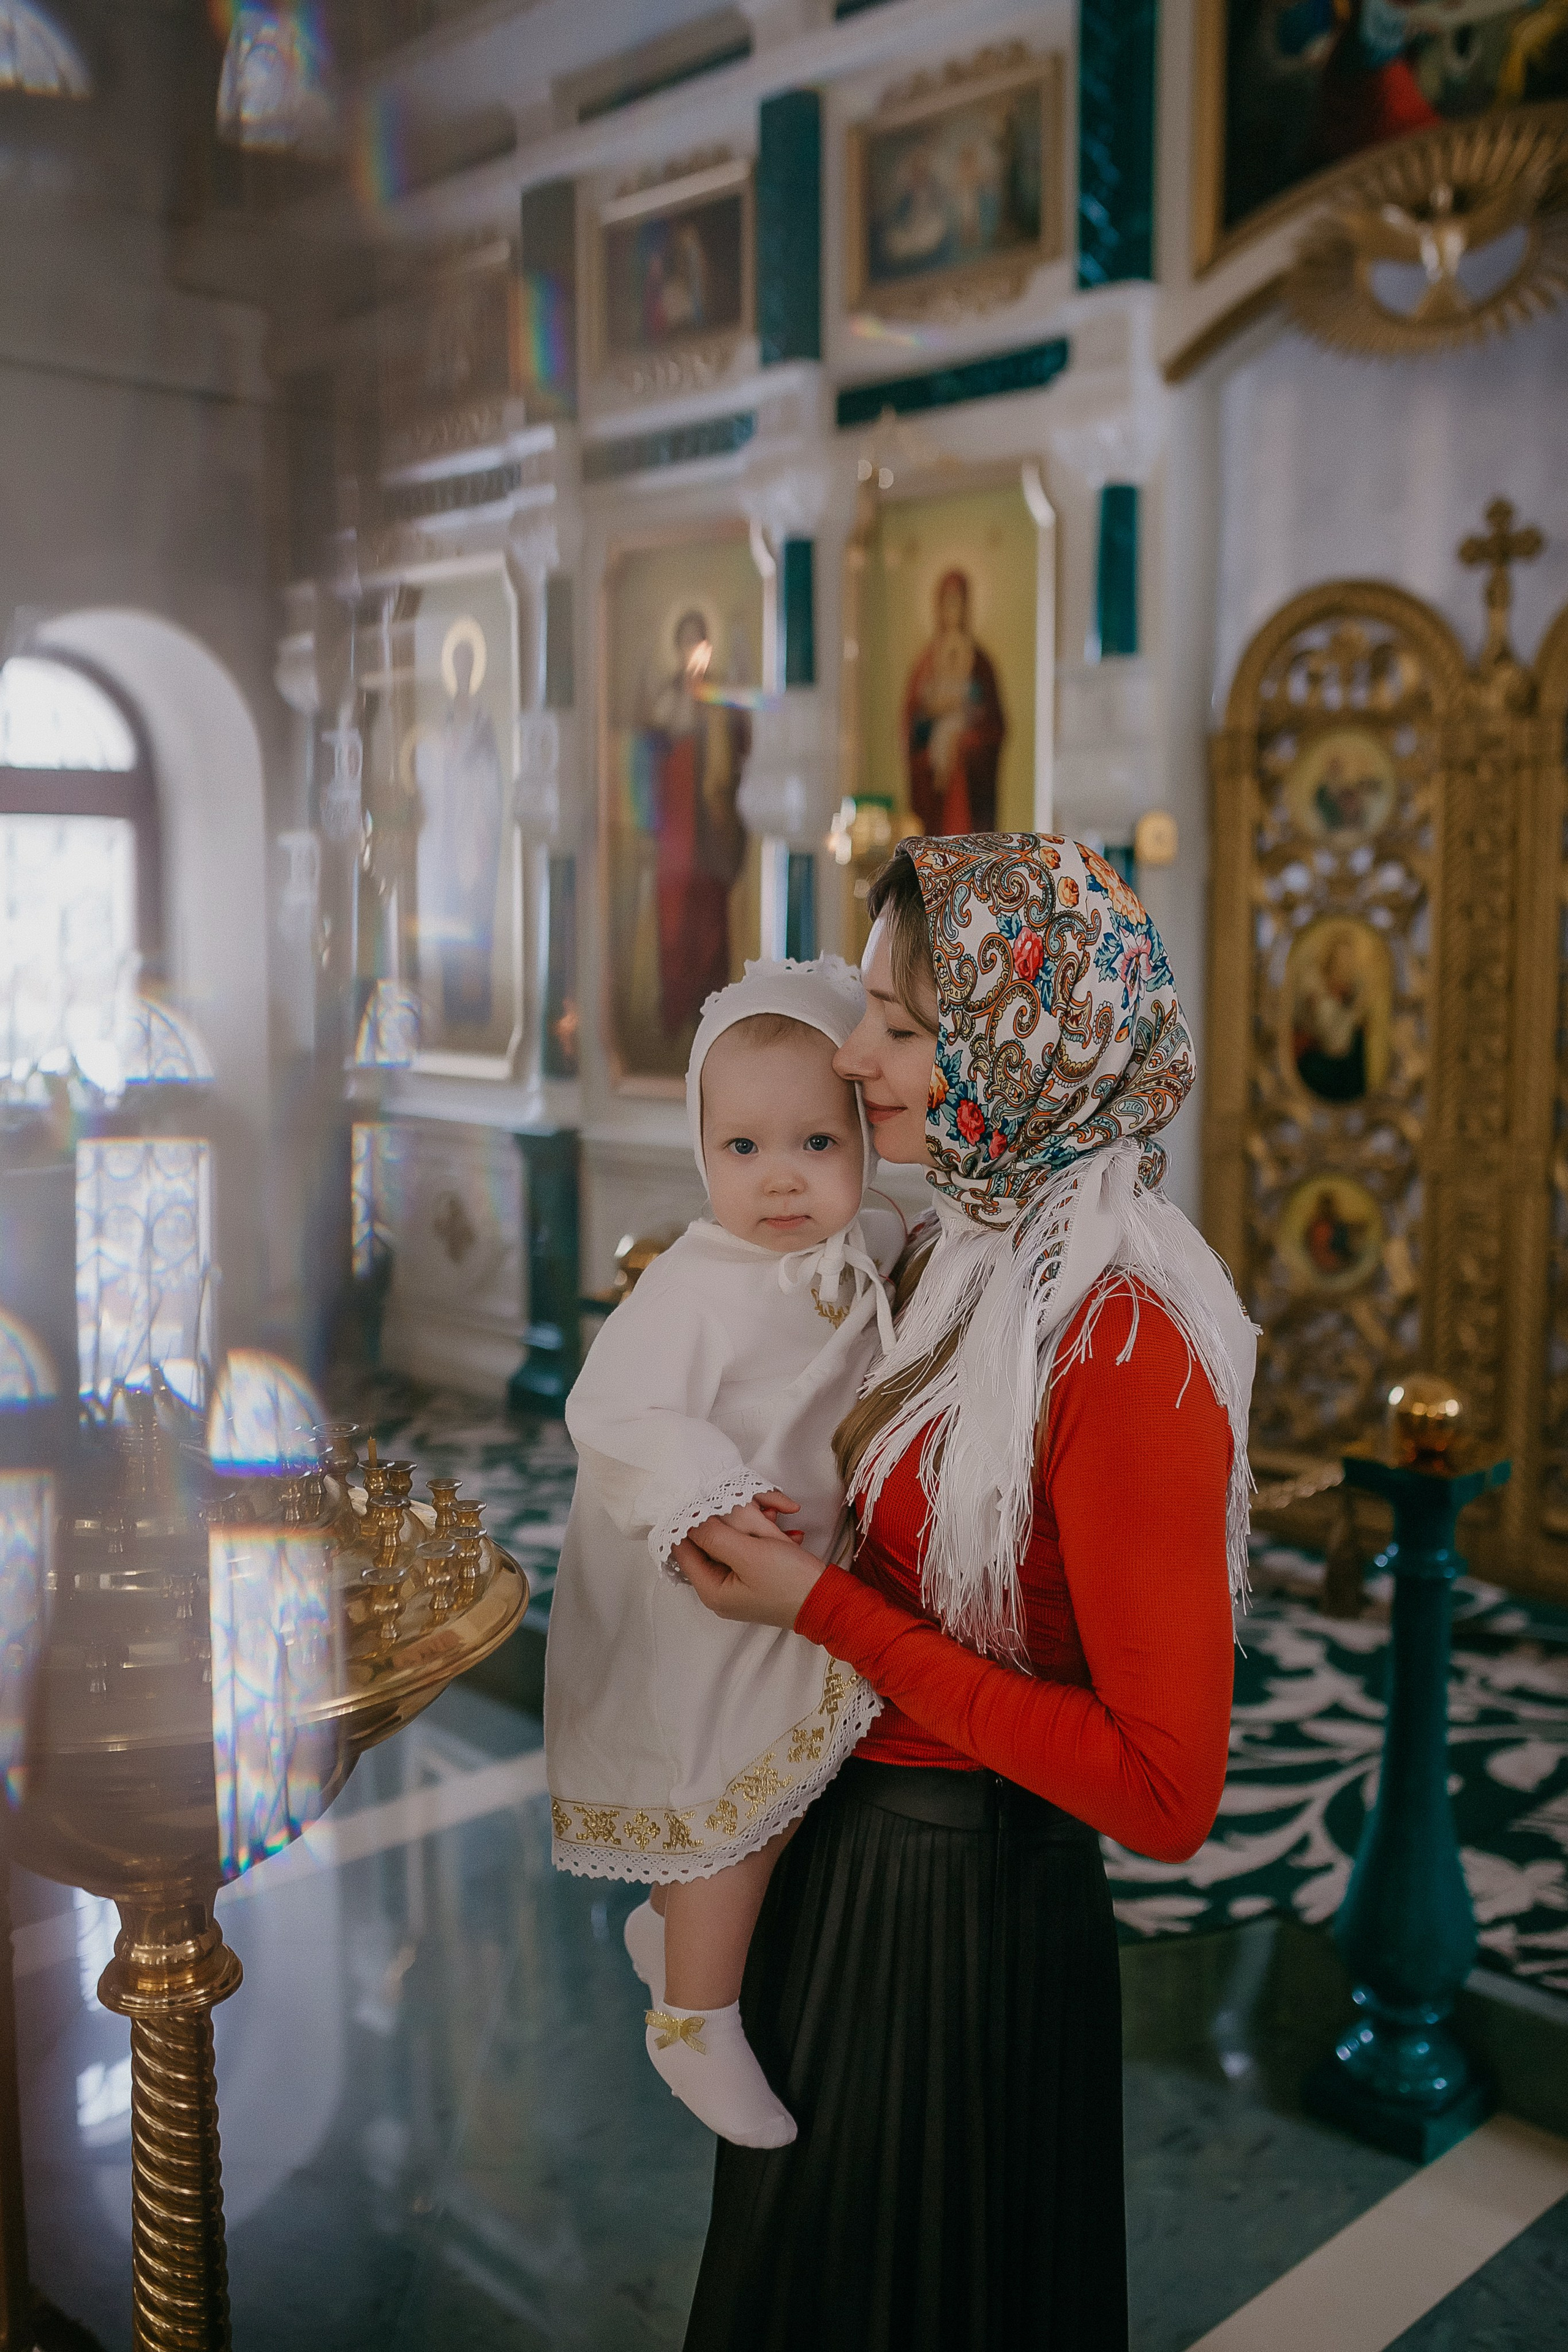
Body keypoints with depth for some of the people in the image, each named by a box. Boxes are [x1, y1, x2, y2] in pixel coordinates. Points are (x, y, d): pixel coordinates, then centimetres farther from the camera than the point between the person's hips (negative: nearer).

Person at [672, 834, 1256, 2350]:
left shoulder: (1127, 1345, -28)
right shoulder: (958, 1259, -2)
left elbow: (1163, 1793, -27)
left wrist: (827, 1608, -26)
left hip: (972, 1915, -8)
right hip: (844, 1856, 8)